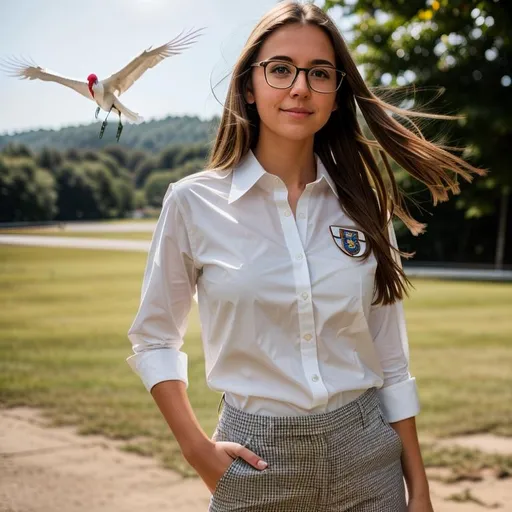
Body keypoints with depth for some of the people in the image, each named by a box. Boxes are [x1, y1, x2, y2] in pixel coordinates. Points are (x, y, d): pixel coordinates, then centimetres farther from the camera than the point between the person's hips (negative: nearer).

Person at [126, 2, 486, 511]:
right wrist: (197, 449, -6)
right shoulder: (194, 201, -6)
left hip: (367, 456, 2)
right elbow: (154, 340, 3)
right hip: (256, 464, -2)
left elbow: (391, 362, 4)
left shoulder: (362, 204, 1)